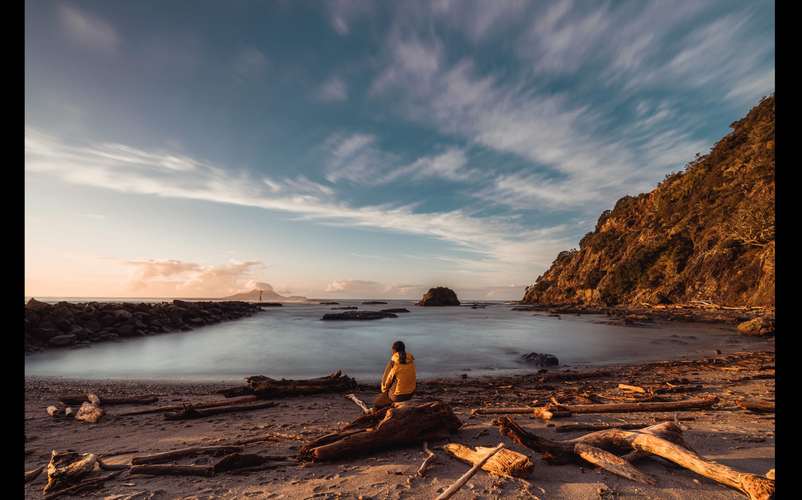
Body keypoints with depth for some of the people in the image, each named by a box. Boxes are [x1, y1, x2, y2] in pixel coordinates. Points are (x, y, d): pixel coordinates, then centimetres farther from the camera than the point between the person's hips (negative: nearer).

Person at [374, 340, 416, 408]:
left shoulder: (393, 362, -18)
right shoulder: (411, 360, -2)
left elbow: (388, 379, -9)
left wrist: (384, 390, 12)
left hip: (398, 395, -6)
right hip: (410, 393, 6)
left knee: (377, 402, 17)